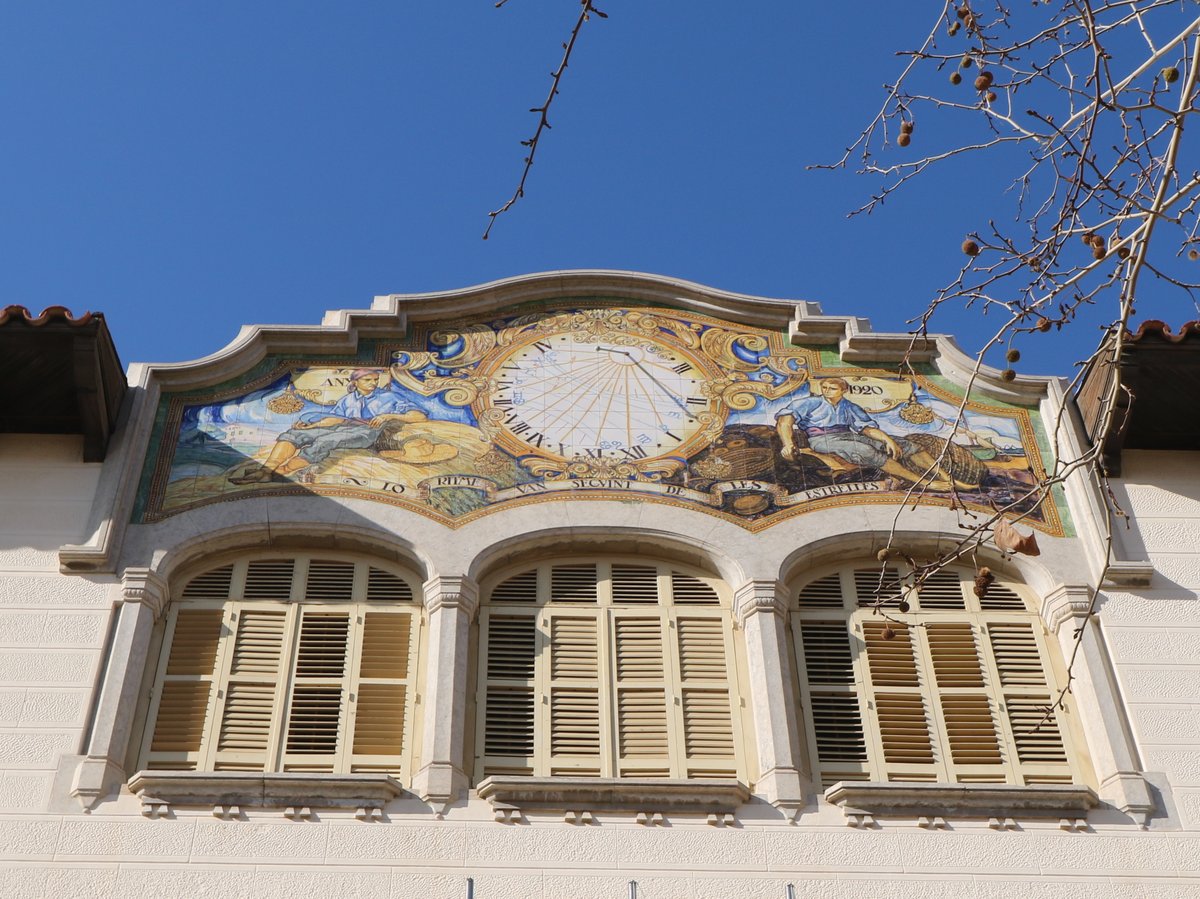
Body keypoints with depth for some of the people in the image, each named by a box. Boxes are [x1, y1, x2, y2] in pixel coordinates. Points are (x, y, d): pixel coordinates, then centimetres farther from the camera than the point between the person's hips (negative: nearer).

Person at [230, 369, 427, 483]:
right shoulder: (348, 400, 29)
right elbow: (334, 418, 18)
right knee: (293, 433, -17)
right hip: (343, 427, 6)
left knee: (323, 442, -34)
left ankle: (277, 474, -39)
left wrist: (389, 415, -11)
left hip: (368, 432, -6)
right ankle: (266, 469, -37)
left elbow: (420, 416, 3)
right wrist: (309, 425, 0)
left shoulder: (390, 396, 14)